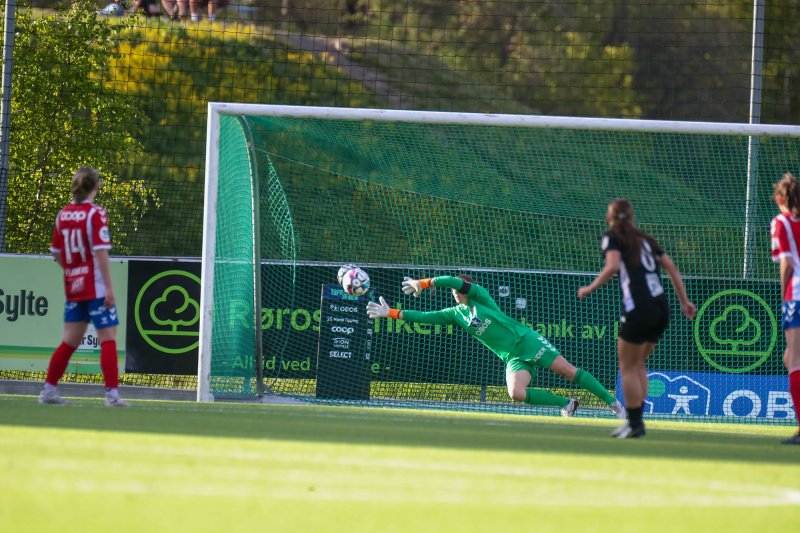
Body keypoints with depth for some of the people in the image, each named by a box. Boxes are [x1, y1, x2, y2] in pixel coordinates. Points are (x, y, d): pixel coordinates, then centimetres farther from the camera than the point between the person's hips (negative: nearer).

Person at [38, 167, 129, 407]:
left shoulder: (63, 214, 6)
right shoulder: (96, 214, -12)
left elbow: (56, 252, 12)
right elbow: (100, 252, -17)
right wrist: (109, 288, -17)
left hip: (73, 287, 6)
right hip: (96, 287, -6)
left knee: (70, 340, 14)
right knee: (108, 338, -3)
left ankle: (49, 389, 16)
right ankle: (112, 394, -8)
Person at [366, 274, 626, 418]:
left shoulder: (480, 297, -3)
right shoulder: (455, 314, 12)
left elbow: (457, 281, -16)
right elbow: (426, 316, 11)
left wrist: (424, 283, -10)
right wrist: (392, 313, 7)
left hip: (527, 341, -4)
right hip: (514, 358, 4)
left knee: (570, 371, -11)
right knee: (516, 393, -23)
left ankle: (613, 402, -5)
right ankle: (566, 404, -8)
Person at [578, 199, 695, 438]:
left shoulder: (613, 237, 2)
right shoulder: (644, 239, 20)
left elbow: (613, 266, -16)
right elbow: (671, 268, 19)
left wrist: (590, 288, -6)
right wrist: (684, 301, 22)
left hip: (639, 309, -6)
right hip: (661, 308, 6)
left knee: (628, 367, 3)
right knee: (638, 365, 17)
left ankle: (634, 423, 0)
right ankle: (636, 420, 14)